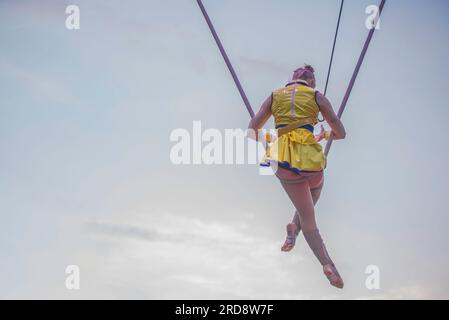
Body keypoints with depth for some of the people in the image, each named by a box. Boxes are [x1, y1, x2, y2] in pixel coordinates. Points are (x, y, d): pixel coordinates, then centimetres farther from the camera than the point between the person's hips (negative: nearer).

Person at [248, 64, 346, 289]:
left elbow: (252, 131, 11)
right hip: (311, 158, -1)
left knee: (308, 216, 9)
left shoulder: (274, 97, 13)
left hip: (284, 160, 2)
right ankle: (295, 227, 14)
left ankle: (327, 264, -6)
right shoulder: (317, 97, 8)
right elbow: (341, 133, 10)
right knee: (314, 192, 33)